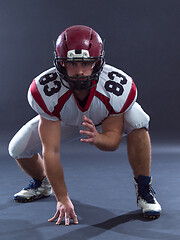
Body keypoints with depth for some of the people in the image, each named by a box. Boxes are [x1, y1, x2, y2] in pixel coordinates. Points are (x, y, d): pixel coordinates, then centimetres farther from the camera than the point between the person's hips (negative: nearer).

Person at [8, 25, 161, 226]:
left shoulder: (118, 88, -37)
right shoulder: (44, 90, -37)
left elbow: (113, 138, -26)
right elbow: (51, 150, -33)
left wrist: (97, 139, -51)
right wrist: (62, 199, -32)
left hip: (110, 119, -1)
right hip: (64, 121, 1)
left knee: (137, 121, -33)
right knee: (18, 149, -11)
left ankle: (143, 189, -14)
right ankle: (41, 183, 24)